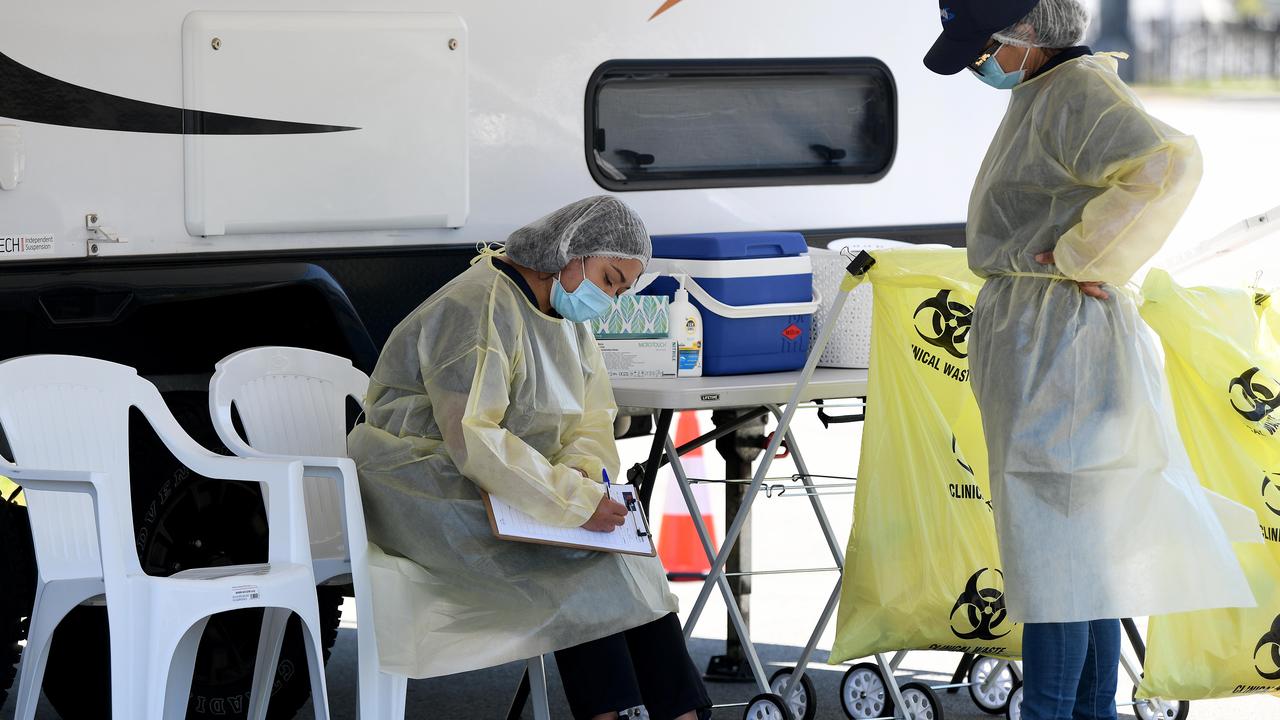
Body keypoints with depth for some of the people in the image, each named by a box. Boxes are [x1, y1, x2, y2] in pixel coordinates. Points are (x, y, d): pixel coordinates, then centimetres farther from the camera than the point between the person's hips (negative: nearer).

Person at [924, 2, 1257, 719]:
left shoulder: (1079, 91, -17)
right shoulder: (1041, 94, 15)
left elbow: (1167, 163, -34)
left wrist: (1079, 258, -25)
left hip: (1060, 337, -11)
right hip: (1035, 340, 11)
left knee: (1055, 541, -8)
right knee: (1089, 549, 14)